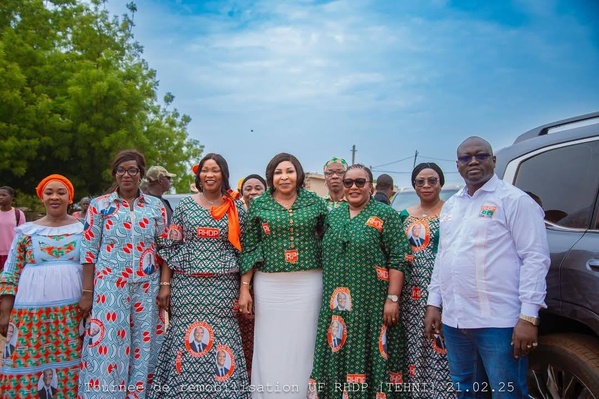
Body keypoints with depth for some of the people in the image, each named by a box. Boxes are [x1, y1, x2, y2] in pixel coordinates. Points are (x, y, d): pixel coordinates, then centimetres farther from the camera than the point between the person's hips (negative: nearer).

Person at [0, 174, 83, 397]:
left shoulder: (83, 229, 4)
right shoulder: (27, 231, 5)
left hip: (73, 309, 0)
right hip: (32, 310, 1)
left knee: (70, 366, 4)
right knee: (26, 365, 1)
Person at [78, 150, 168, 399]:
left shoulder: (156, 206, 5)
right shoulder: (100, 205, 2)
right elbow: (89, 251, 1)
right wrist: (87, 292, -3)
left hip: (147, 287, 2)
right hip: (110, 286, -1)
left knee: (144, 345, 7)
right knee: (108, 345, 0)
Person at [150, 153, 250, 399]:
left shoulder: (236, 208, 5)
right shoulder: (185, 205, 5)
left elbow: (244, 249, 5)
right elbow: (169, 247, 6)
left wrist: (244, 289, 1)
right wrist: (165, 284, 2)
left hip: (223, 287, 0)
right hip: (187, 285, 1)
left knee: (221, 341, 1)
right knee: (186, 338, 4)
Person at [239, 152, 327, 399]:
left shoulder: (315, 202, 3)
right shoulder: (259, 205, 2)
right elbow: (249, 248, 3)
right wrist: (244, 288, -2)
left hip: (309, 284, 0)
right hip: (270, 286, 0)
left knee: (303, 345, 7)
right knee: (270, 347, 6)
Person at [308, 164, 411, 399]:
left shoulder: (385, 215, -3)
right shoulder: (333, 216, 11)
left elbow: (399, 259, -8)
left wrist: (392, 298, -14)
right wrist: (329, 296, 12)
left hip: (371, 303, -4)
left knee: (368, 356, 2)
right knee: (337, 357, 10)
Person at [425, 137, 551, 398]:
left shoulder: (515, 200, -5)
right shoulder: (450, 205, 15)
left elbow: (535, 258, -11)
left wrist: (528, 316, -16)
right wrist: (433, 303, 13)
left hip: (499, 322, -6)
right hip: (453, 320, 6)